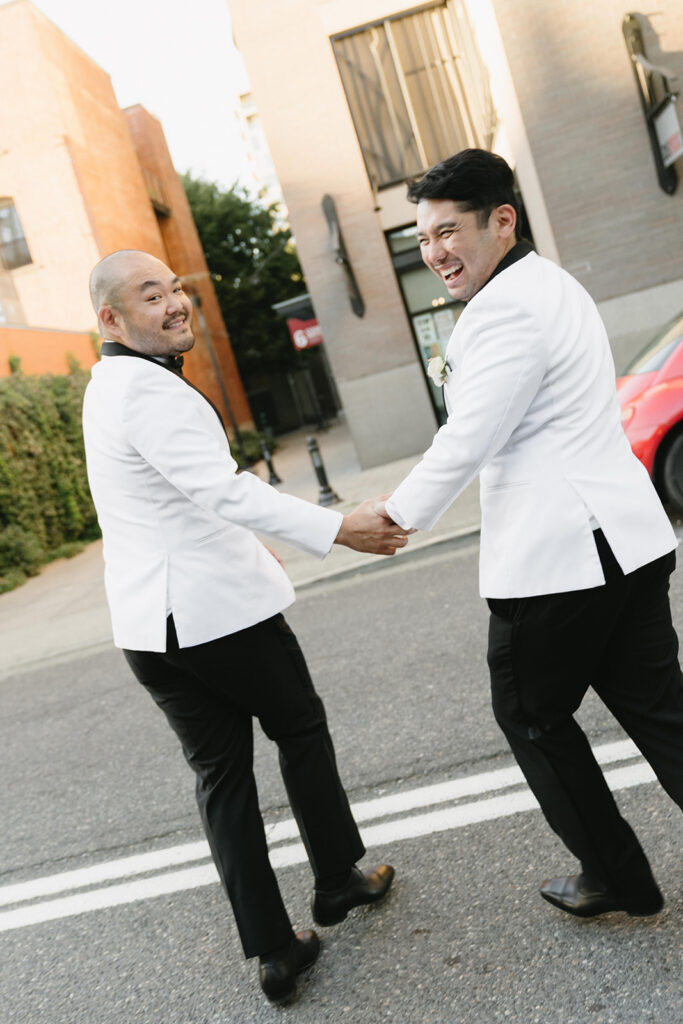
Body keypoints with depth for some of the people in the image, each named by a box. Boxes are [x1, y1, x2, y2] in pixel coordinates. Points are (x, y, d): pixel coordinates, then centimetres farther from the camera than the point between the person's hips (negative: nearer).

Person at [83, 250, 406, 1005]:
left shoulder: (108, 385, 16)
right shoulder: (148, 388, -18)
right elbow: (224, 491, -29)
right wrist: (339, 529, -31)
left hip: (147, 623, 9)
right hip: (213, 605, -8)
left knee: (219, 770, 12)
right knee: (300, 729, 14)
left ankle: (270, 949, 19)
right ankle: (337, 881, 31)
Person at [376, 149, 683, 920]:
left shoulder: (505, 309, -16)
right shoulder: (549, 286, 19)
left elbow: (469, 439, -17)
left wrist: (399, 512, -4)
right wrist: (461, 376, 14)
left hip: (558, 555, -10)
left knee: (532, 715, 11)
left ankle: (616, 877, 26)